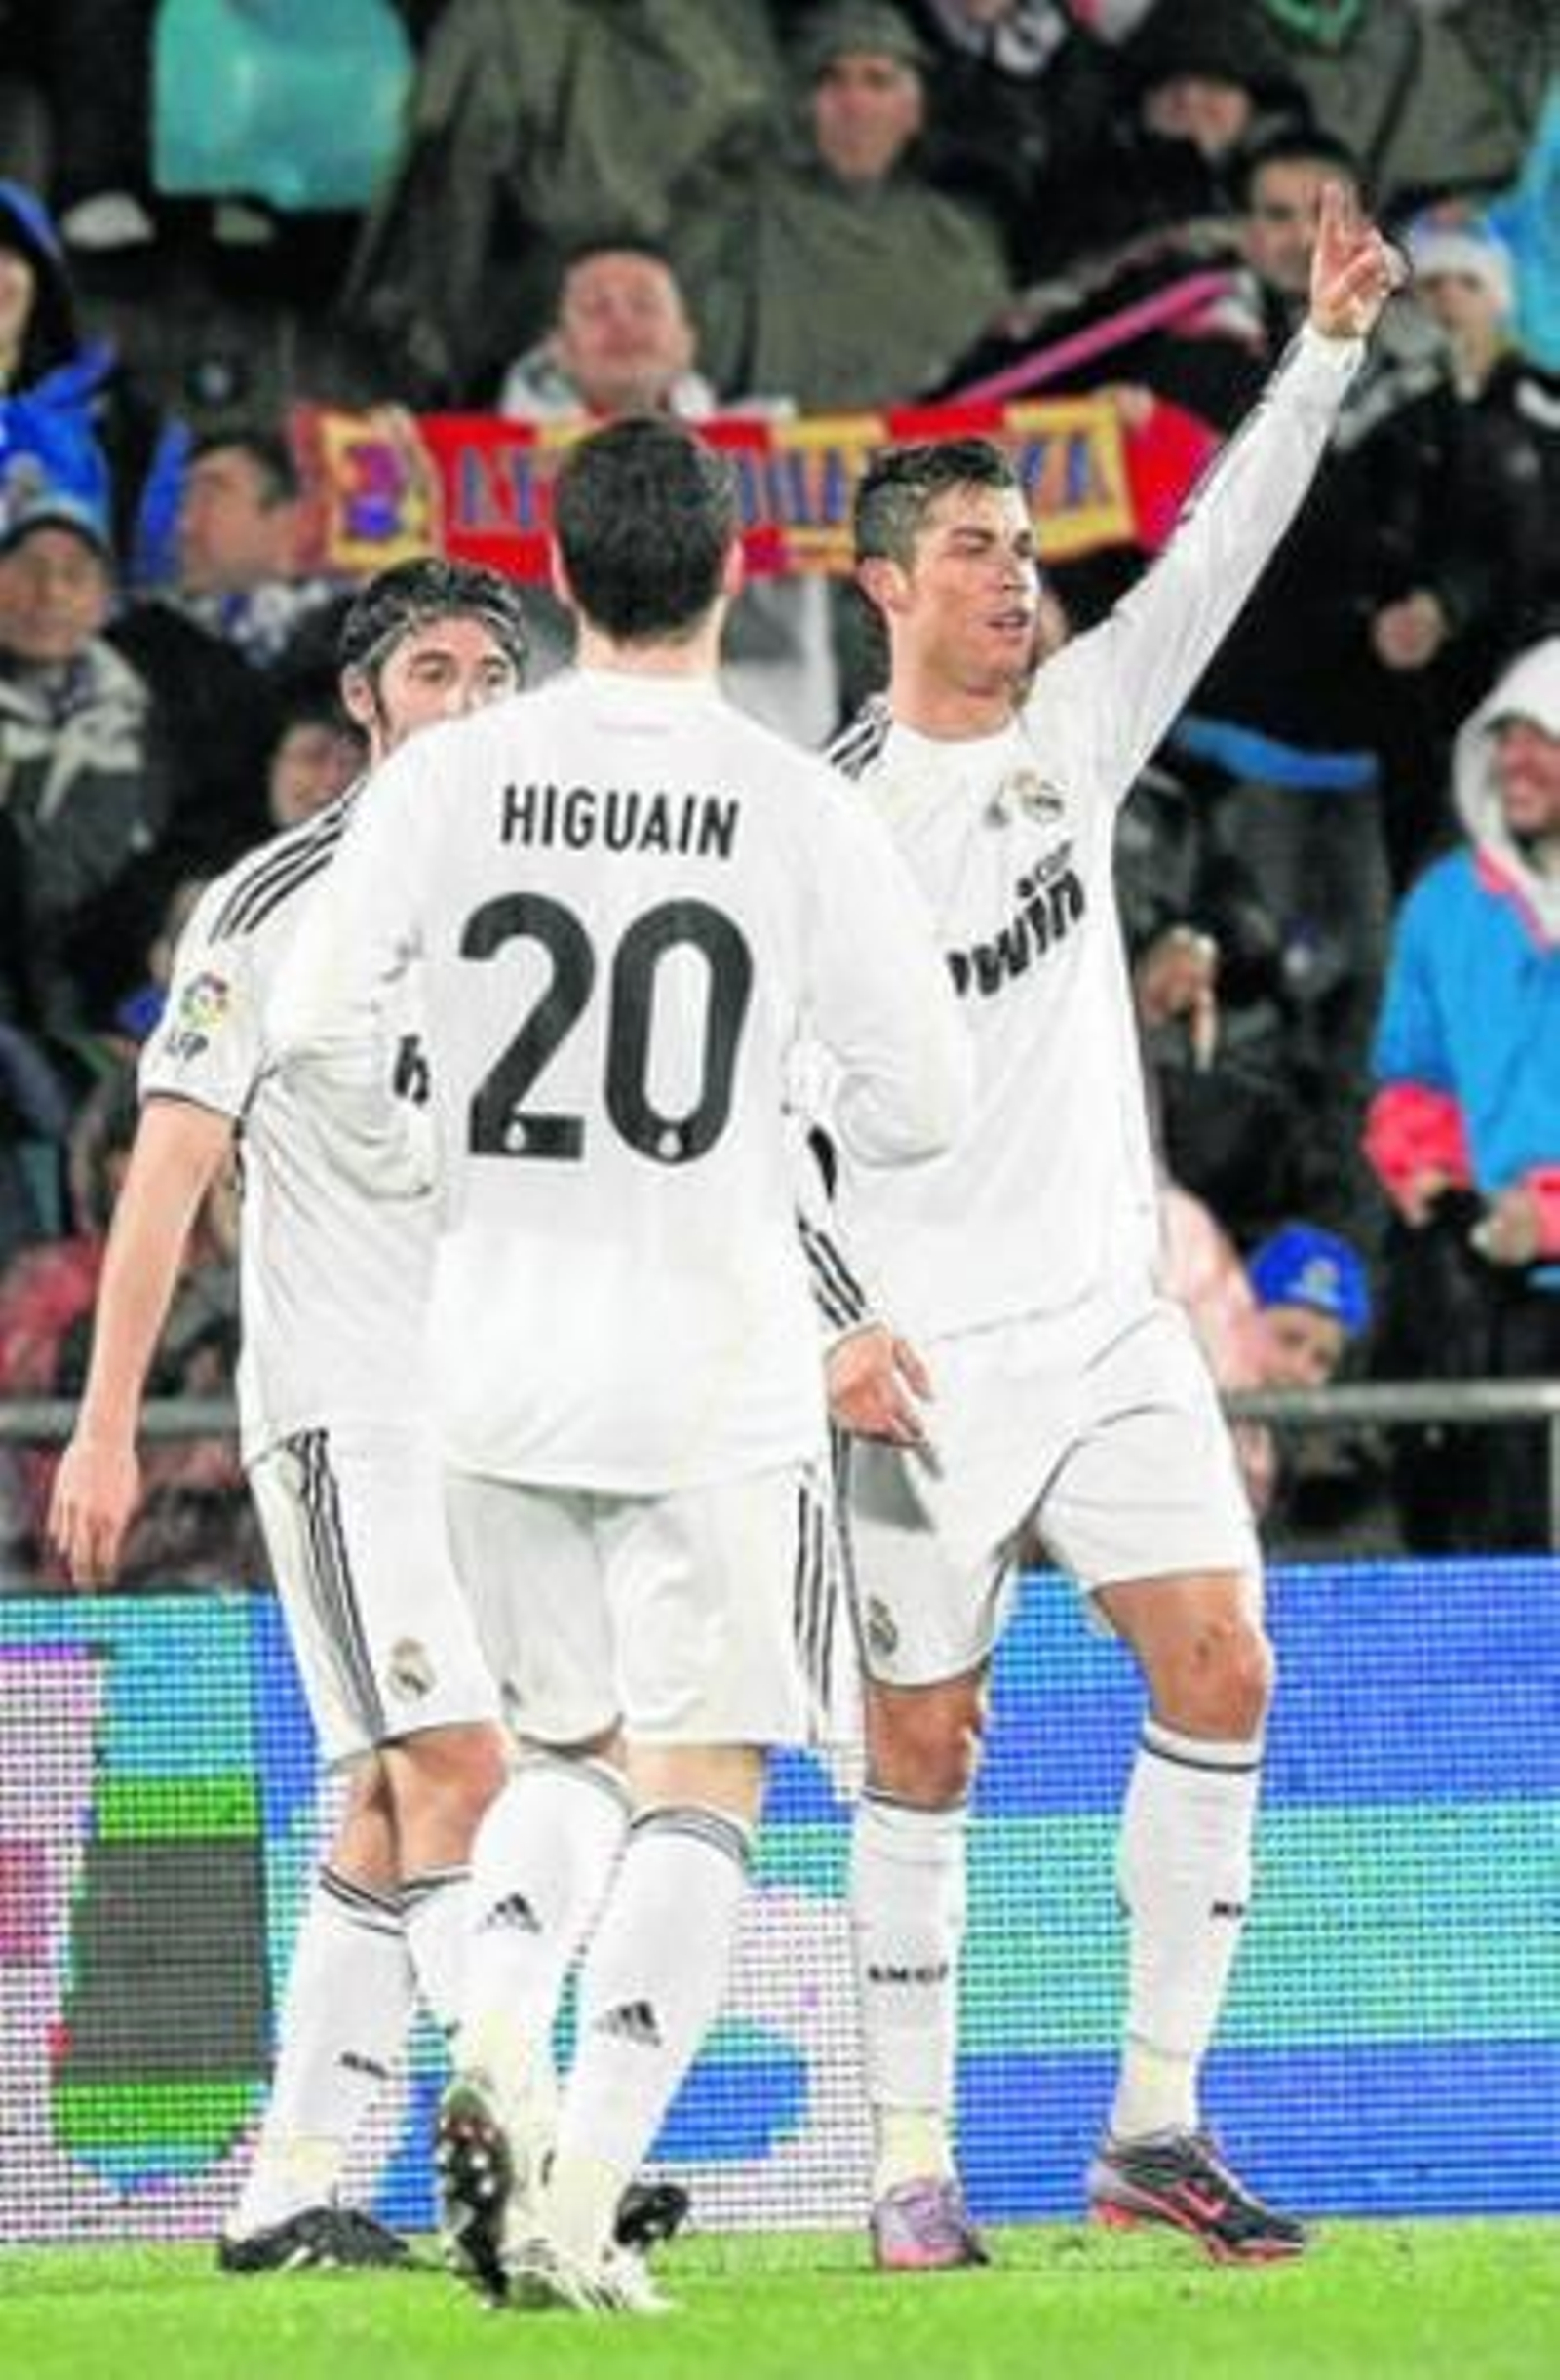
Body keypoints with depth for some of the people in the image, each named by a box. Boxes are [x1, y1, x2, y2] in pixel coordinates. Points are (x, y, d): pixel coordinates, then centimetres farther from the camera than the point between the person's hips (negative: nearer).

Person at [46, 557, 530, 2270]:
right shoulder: (272, 906, -3)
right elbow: (170, 1166, -6)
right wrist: (106, 1424, -11)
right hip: (343, 1404, -6)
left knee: (393, 1808, 5)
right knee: (458, 1771, -17)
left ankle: (292, 2184, 8)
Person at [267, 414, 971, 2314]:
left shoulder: (452, 780, -2)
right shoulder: (801, 811, -7)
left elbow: (316, 1019, -7)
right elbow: (919, 1105, -5)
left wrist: (403, 1170, 12)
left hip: (496, 1352, 3)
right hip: (711, 1361, -3)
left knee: (573, 1749, 20)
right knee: (696, 1783, 2)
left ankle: (494, 2043, -7)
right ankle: (582, 2206, -9)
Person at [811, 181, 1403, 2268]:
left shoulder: (1073, 726, 6)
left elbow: (1221, 547, -3)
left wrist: (1331, 347, -13)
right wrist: (829, 1322, -14)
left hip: (1105, 1319, 4)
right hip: (922, 1361, -4)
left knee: (1220, 1665, -10)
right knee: (922, 1751, 0)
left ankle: (1156, 2124, -3)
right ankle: (915, 2160, 10)